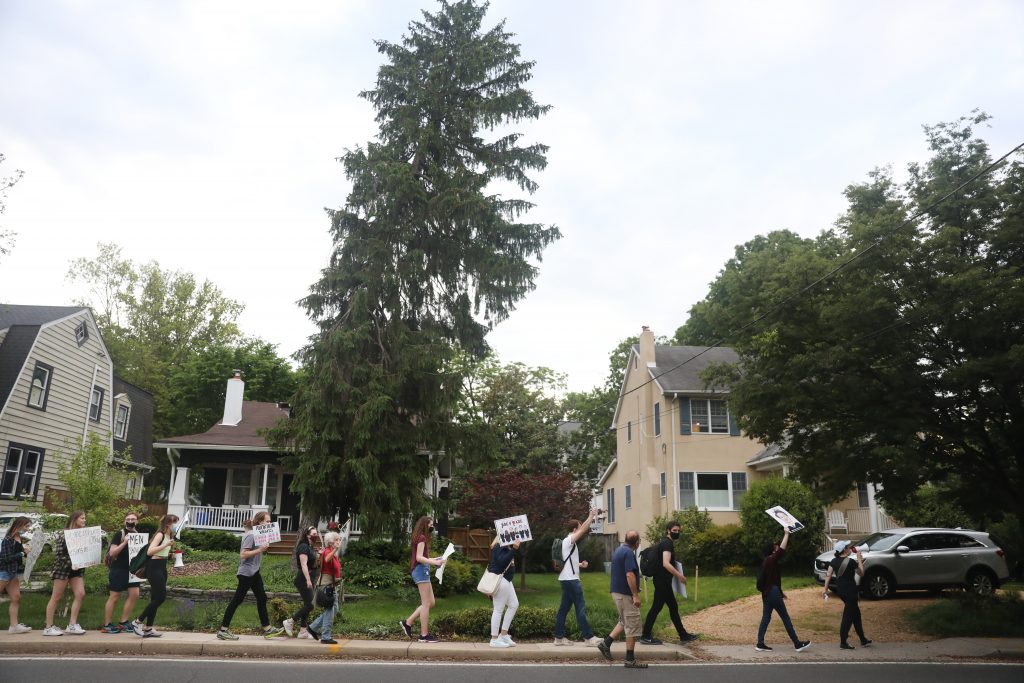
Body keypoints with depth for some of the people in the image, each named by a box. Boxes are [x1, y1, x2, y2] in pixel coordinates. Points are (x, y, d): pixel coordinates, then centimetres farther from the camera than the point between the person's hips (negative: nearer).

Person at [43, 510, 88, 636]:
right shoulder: (64, 534, -8)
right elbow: (57, 552, -13)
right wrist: (70, 562, -20)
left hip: (77, 569, 6)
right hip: (63, 568, -5)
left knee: (80, 594, -7)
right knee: (56, 597, 2)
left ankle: (72, 625, 0)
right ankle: (48, 627, 10)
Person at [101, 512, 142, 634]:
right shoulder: (119, 534, -6)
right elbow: (112, 553, -14)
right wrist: (124, 542, -24)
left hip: (132, 570, 6)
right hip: (118, 569, -6)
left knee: (134, 594, 0)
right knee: (114, 597, 0)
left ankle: (123, 622, 12)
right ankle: (107, 625, 11)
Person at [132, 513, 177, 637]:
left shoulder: (169, 535, 13)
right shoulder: (160, 535, -13)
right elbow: (149, 551, -27)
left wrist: (171, 553, 10)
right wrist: (166, 544, -29)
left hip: (162, 567, 9)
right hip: (154, 567, -9)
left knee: (156, 598, 8)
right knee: (161, 596, -12)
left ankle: (148, 628, 13)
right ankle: (138, 621, 0)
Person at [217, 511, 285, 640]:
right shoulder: (251, 535, -17)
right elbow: (243, 554, -23)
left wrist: (265, 547, 3)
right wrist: (260, 550, -26)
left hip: (254, 572, 10)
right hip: (246, 573, -10)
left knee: (262, 598, 10)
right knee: (237, 600, -2)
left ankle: (267, 629, 15)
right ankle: (223, 630, 8)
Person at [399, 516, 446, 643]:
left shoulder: (421, 538, 19)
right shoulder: (422, 538, -10)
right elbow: (419, 558, -19)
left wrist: (434, 559, 20)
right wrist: (435, 563, -28)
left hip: (422, 570, 10)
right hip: (421, 570, -10)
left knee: (431, 603, 11)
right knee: (426, 604, -8)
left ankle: (407, 622, 14)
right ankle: (424, 635, -5)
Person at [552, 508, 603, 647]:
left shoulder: (569, 542, 19)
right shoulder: (569, 540, -10)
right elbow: (584, 529, -22)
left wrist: (580, 565, 12)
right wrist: (592, 515, -18)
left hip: (567, 579, 10)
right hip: (571, 579, -10)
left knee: (564, 608, 9)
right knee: (581, 608, -7)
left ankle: (559, 637, 12)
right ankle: (588, 637, -4)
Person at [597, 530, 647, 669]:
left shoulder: (619, 550, 12)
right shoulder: (629, 553, -18)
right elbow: (629, 575, -25)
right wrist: (636, 595, -22)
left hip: (617, 592, 9)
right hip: (626, 594, -9)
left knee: (624, 622, 21)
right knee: (632, 627, -1)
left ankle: (606, 643, 14)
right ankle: (630, 660, 4)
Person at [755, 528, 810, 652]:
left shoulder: (767, 561, 13)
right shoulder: (771, 560, -15)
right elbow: (782, 549, -22)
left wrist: (780, 592, 26)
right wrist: (787, 534, -14)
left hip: (767, 593, 9)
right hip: (773, 593, -9)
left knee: (766, 618, 8)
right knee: (785, 618, 0)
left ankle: (760, 644, 6)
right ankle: (798, 644, 8)